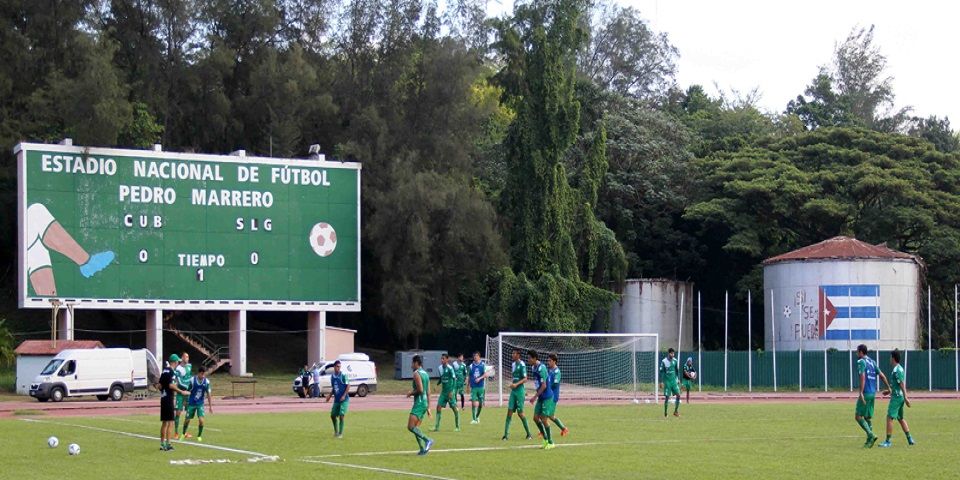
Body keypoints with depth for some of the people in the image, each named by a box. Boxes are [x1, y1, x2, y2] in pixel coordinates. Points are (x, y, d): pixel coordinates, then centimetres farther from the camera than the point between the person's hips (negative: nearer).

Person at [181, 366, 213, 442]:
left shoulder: (207, 382, -10)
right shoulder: (192, 380, -15)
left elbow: (208, 394, -2)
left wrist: (211, 406, -1)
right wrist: (185, 401, 6)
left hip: (200, 404, 0)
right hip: (191, 403, 0)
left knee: (201, 420, -15)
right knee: (187, 419, 9)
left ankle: (199, 436, 6)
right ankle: (184, 434, 35)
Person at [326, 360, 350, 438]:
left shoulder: (343, 375, -11)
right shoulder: (332, 377, 7)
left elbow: (348, 386, -11)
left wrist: (344, 396, -19)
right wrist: (330, 396, 7)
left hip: (344, 399, -6)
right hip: (336, 400, 6)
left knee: (341, 415, -12)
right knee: (333, 415, 10)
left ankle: (340, 433, -2)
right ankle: (336, 431, 28)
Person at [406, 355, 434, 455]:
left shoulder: (416, 373, -10)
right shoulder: (425, 374, 17)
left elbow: (420, 390, -21)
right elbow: (428, 392, 17)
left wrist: (411, 393, -3)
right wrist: (428, 407, 19)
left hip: (419, 403, -9)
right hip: (425, 402, 9)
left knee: (410, 427, -14)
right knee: (416, 428, 11)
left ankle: (428, 440, -20)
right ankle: (423, 449, 4)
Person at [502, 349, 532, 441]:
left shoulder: (522, 365, -12)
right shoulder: (514, 364, 13)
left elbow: (525, 379, -16)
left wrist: (516, 384, -26)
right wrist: (512, 383, 14)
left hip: (520, 391, -8)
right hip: (513, 391, 8)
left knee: (520, 412, -4)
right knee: (509, 411, 1)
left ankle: (529, 434, 8)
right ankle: (506, 434, 1)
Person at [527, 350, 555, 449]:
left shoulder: (541, 368, -20)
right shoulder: (534, 367, 7)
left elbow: (544, 385, -22)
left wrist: (535, 396, -20)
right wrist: (536, 396, 17)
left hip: (547, 397, -9)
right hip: (540, 397, 9)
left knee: (543, 419, -6)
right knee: (536, 418, 8)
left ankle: (550, 442, 7)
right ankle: (546, 440, 20)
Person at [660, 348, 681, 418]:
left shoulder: (675, 361, 4)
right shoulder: (664, 361, -10)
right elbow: (661, 372, -8)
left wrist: (678, 379, 11)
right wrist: (661, 382, -11)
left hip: (674, 380, 4)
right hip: (667, 381, -4)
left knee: (678, 395, -5)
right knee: (667, 397, -4)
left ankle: (676, 411, 7)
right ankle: (665, 413, 7)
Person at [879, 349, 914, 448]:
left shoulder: (897, 370, -16)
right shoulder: (899, 369, 14)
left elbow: (902, 384, -21)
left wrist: (905, 398, -25)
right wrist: (890, 391, 28)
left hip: (896, 397, -10)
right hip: (899, 396, 10)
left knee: (889, 418, -8)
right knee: (900, 418, 17)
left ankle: (888, 441, -7)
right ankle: (910, 439, 19)